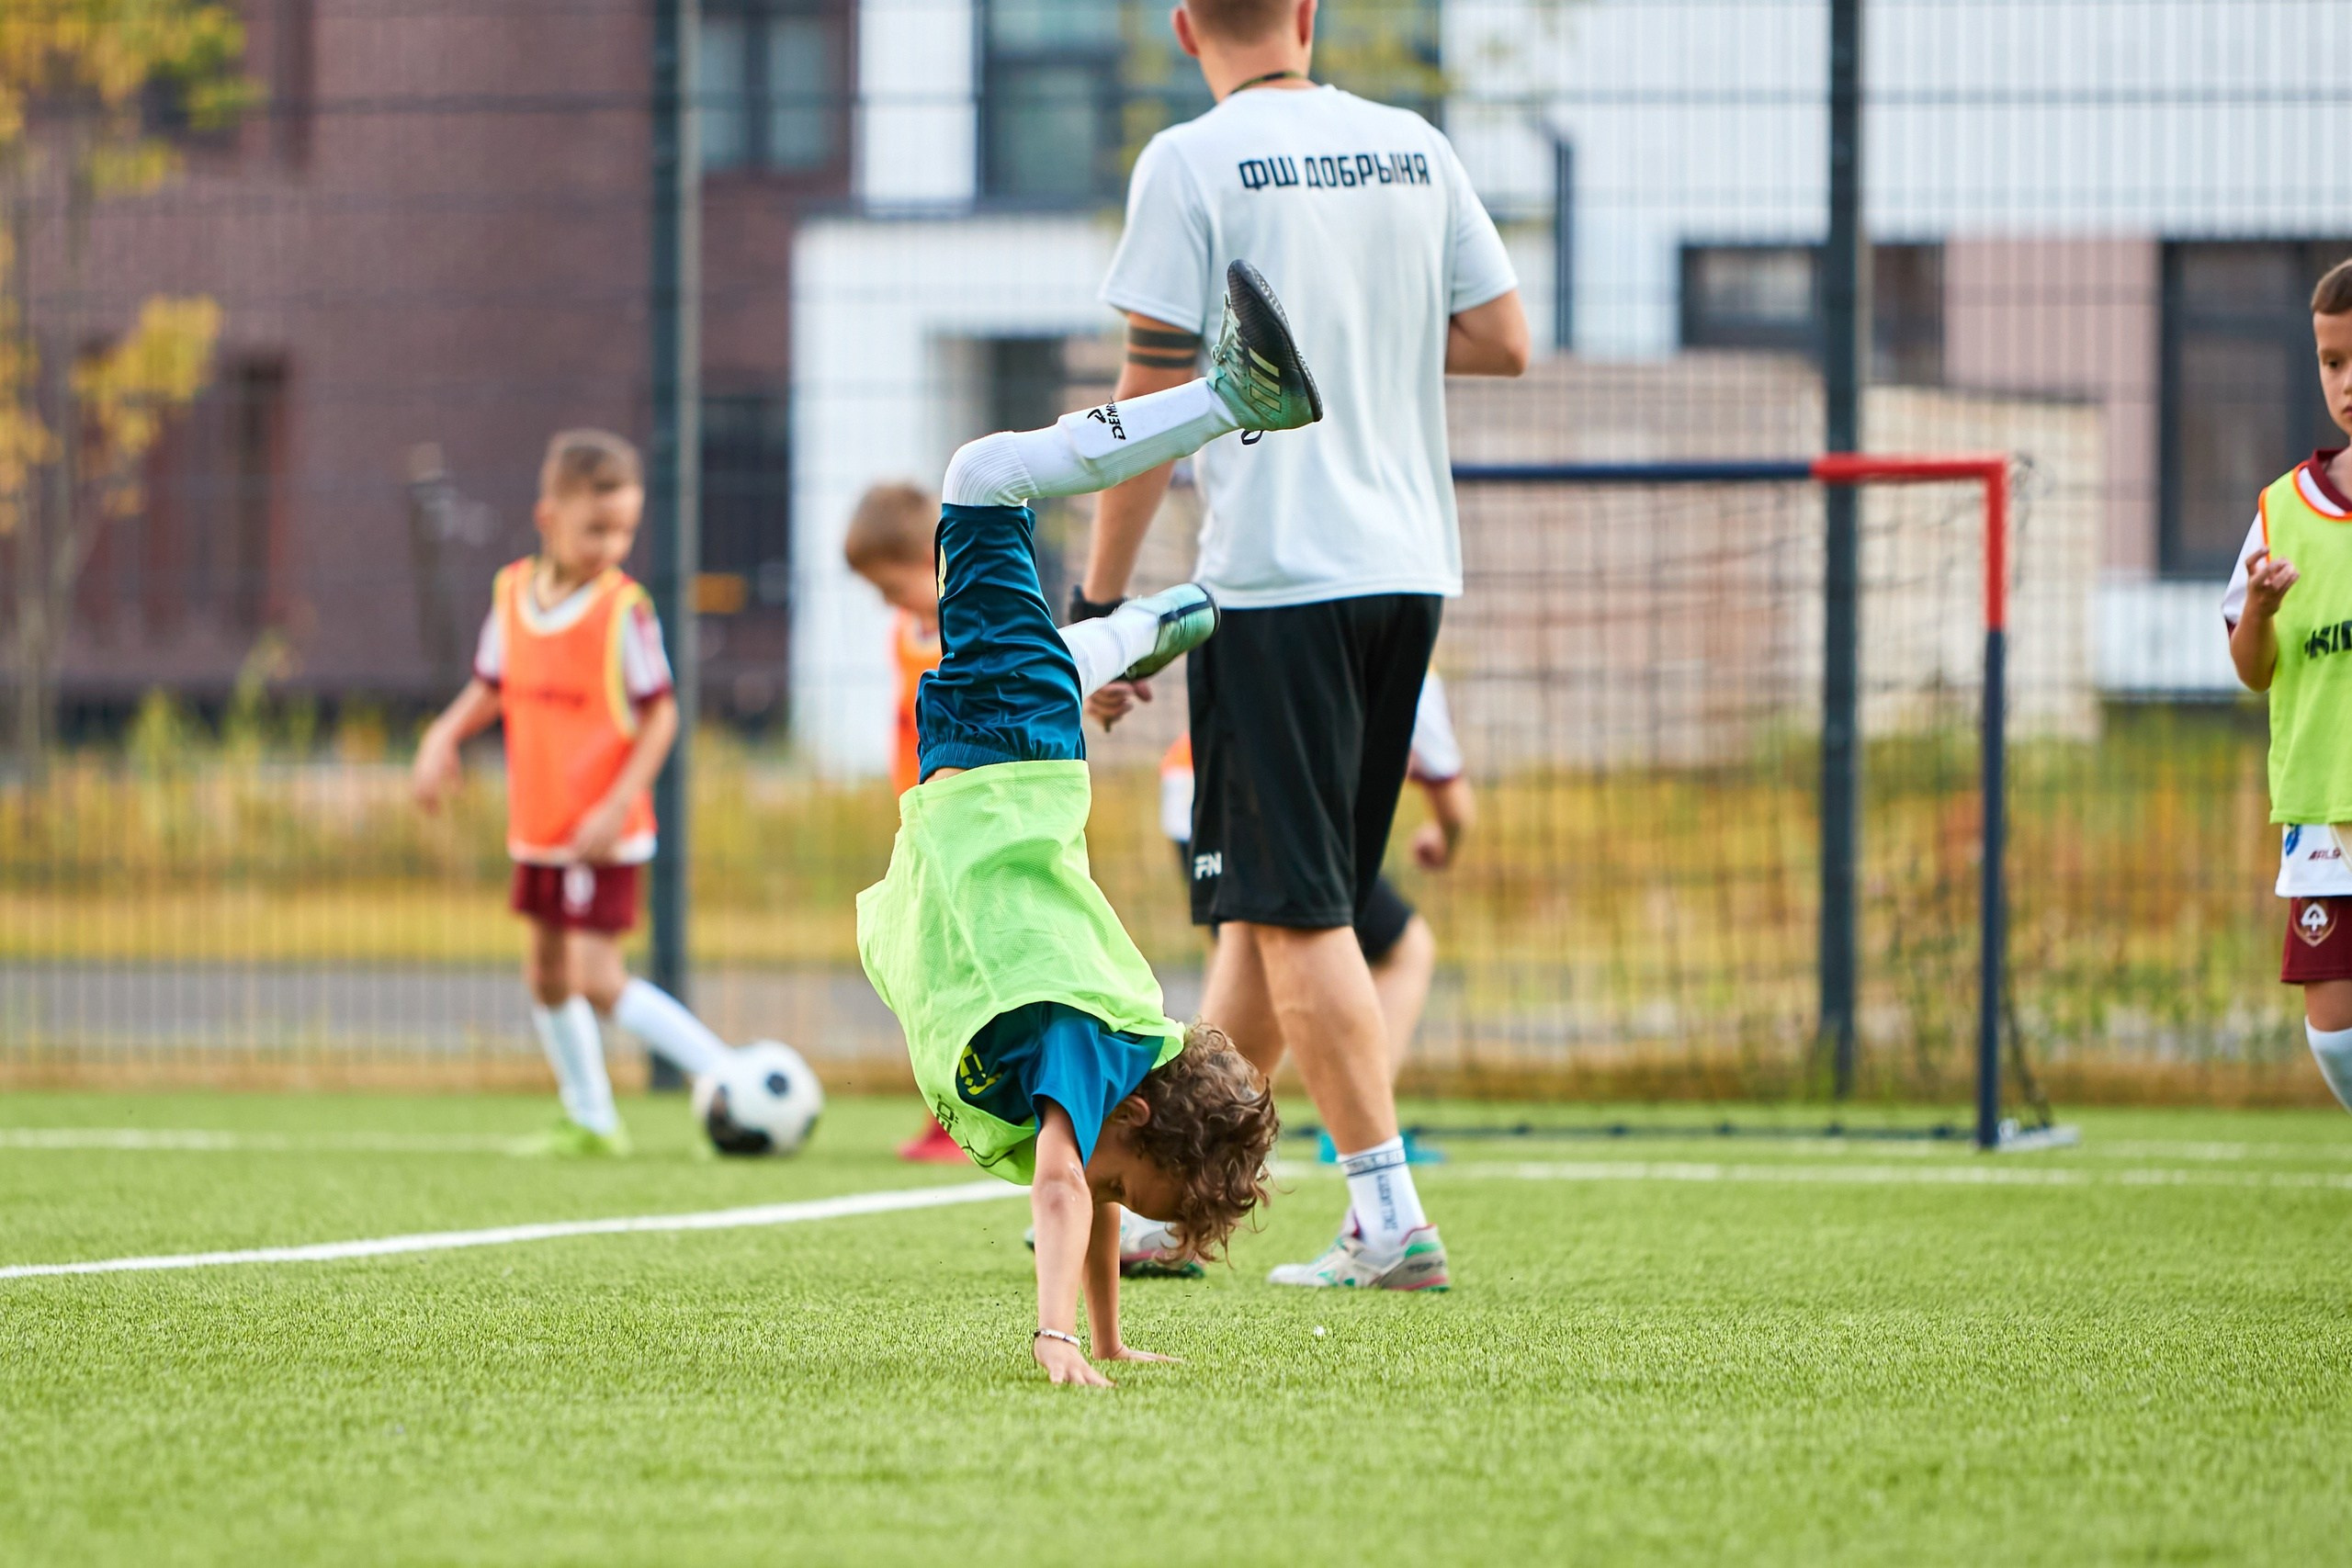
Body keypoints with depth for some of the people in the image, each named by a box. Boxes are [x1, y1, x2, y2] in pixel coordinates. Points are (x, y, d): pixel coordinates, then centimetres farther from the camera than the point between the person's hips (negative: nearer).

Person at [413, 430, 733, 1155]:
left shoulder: (624, 609, -15)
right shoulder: (514, 593, 1)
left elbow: (660, 714, -13)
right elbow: (490, 689, 13)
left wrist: (617, 808, -19)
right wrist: (444, 736, -5)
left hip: (602, 834, -7)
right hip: (538, 826, 7)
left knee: (597, 979, -15)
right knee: (548, 977, 16)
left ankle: (727, 1076, -10)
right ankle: (590, 1119, 30)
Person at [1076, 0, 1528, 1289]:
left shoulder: (1191, 165, -7)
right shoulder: (1414, 148, 8)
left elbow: (1156, 392, -9)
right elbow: (1502, 340, 11)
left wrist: (1100, 602, -3)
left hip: (1273, 573, -6)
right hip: (1409, 566, 6)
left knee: (1297, 909, -3)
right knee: (1273, 901, 13)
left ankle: (1388, 1218, -9)